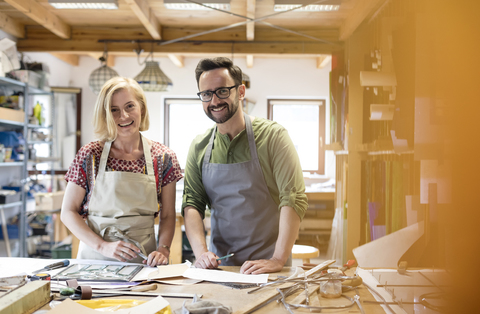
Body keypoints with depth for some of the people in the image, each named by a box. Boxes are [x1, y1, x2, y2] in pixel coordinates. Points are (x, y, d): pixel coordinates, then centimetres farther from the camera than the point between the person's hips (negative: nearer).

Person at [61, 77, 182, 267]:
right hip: (94, 257, -1)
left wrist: (163, 249, -10)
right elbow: (68, 212, 2)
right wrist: (103, 246, -10)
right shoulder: (89, 155, 0)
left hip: (142, 260, 1)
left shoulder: (163, 158, 3)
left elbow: (167, 216, 8)